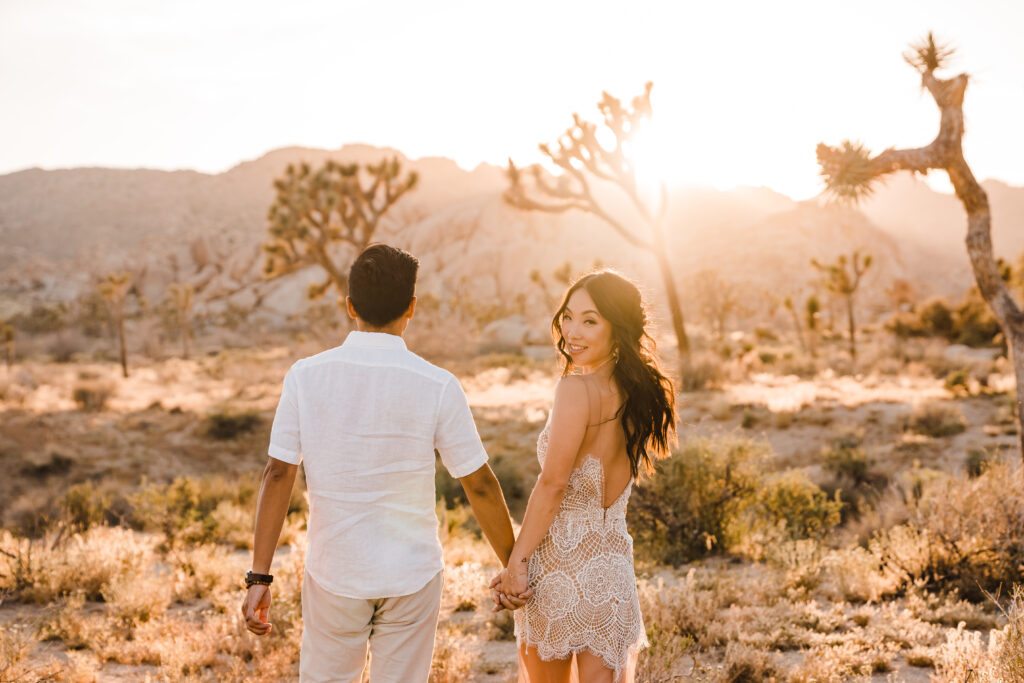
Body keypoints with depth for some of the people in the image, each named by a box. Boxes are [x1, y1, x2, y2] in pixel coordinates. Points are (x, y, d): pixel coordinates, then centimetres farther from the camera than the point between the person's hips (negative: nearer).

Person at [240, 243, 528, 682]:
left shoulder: (305, 377, -10)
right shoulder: (438, 387, -13)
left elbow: (278, 476, -10)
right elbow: (480, 486, -8)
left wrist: (259, 578, -5)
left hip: (334, 575, 1)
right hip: (412, 577, -1)